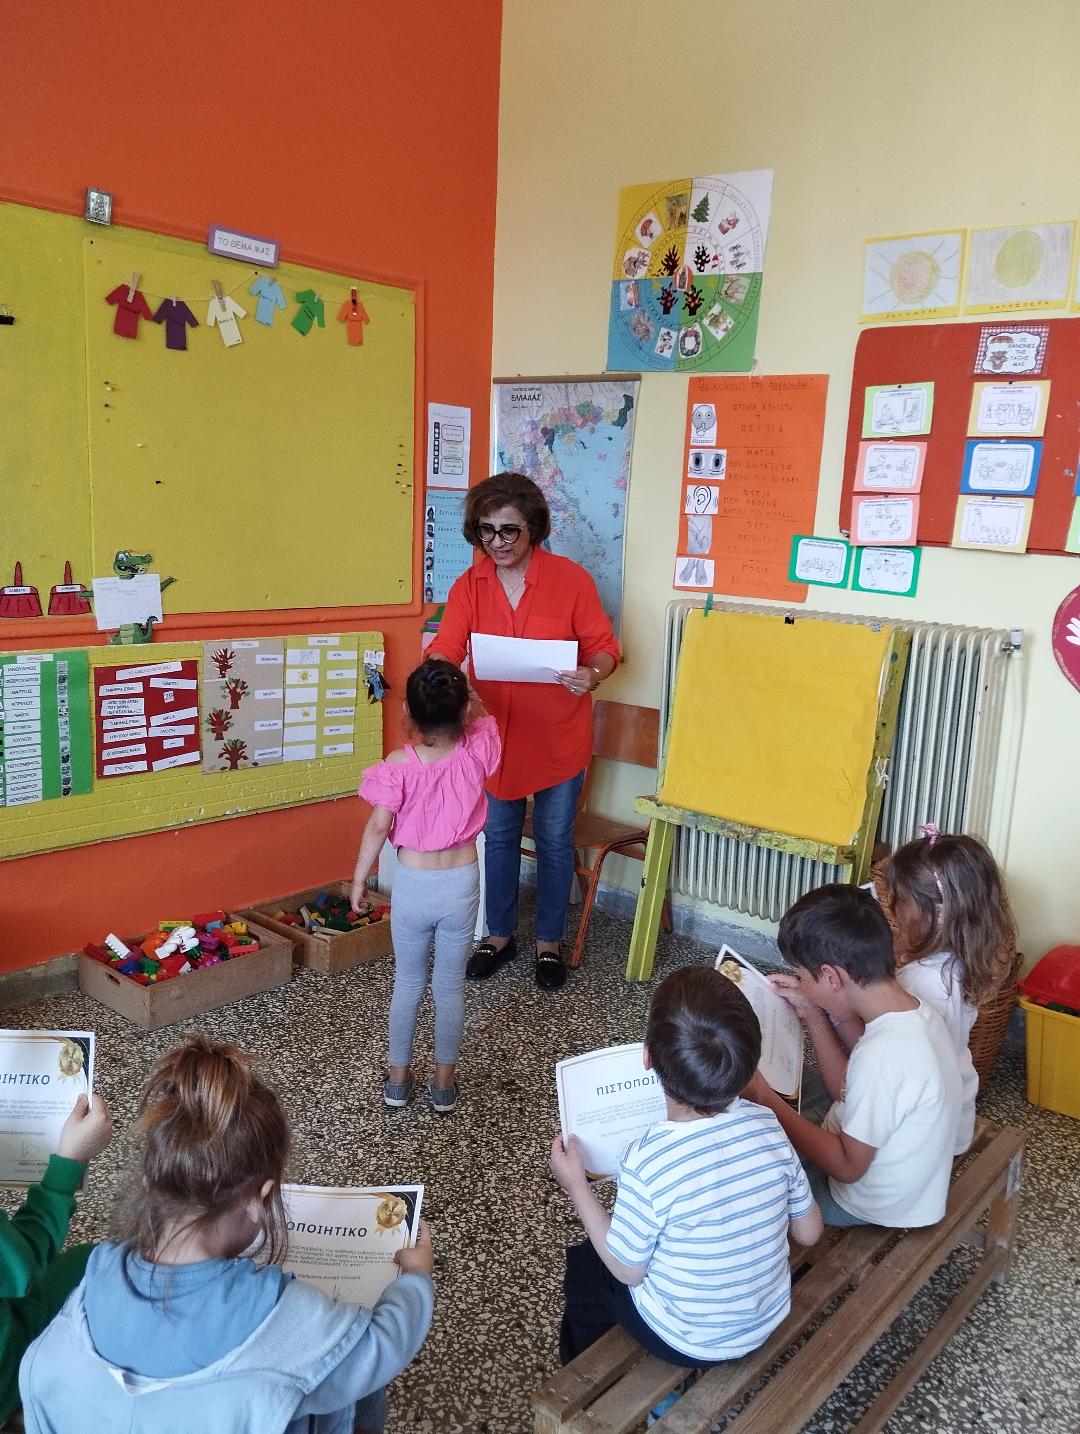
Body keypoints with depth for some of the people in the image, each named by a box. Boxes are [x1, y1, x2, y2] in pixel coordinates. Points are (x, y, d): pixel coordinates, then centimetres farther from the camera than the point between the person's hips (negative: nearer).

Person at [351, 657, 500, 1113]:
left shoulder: (398, 766, -17)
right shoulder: (477, 753, -12)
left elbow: (378, 826, -14)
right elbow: (484, 719, 11)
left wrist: (358, 880, -3)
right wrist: (461, 689, 16)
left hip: (412, 885, -1)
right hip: (461, 884, 1)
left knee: (407, 981, 18)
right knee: (451, 985, 15)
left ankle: (398, 1077, 31)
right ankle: (444, 1083, 27)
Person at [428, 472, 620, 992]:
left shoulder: (570, 578, -12)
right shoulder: (469, 585, -4)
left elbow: (604, 648, -8)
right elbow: (446, 648, -15)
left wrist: (591, 675, -30)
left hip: (557, 736, -2)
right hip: (496, 733, 3)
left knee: (554, 840, 10)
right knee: (498, 836, 16)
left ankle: (549, 941, 29)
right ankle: (499, 934, 35)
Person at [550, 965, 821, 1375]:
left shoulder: (648, 1161, -34)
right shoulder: (767, 1125, -19)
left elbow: (627, 1270, -17)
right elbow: (809, 1232, -5)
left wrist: (576, 1187, -9)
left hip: (688, 1341, -5)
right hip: (769, 1318, 5)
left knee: (584, 1263, 23)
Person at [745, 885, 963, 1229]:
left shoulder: (884, 1054, -36)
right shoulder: (914, 1010, -9)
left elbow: (848, 1167, -26)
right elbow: (849, 1090, 4)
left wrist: (764, 1098, -24)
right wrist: (813, 1015, -4)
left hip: (869, 1204, -8)